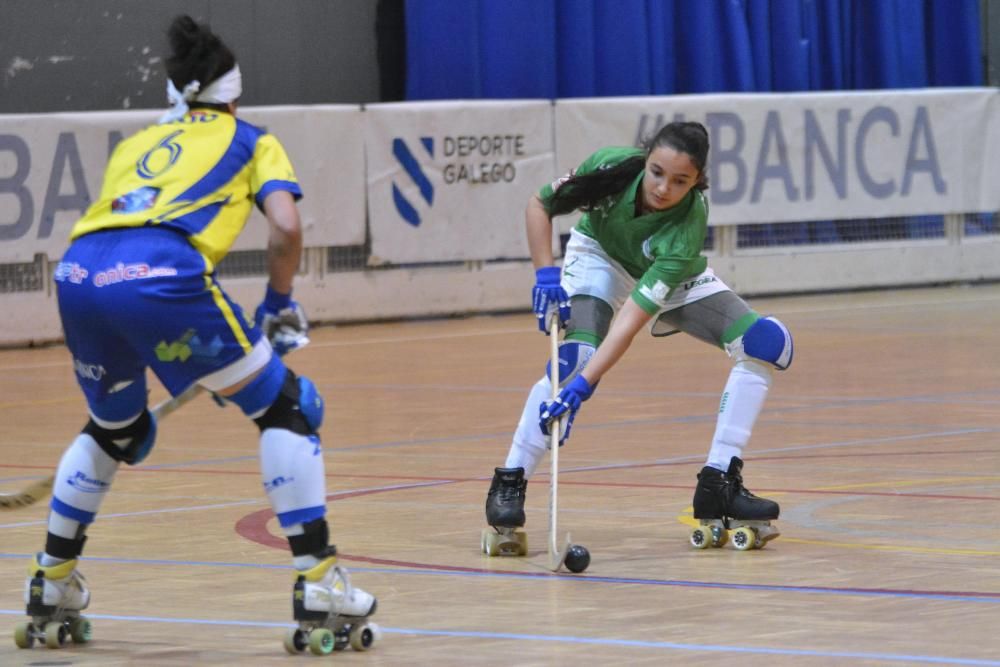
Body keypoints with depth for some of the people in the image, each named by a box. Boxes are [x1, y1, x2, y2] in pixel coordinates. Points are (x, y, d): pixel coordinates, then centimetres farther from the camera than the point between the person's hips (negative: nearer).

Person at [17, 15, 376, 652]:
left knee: (114, 428, 31)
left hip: (79, 272, 5)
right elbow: (287, 228, 7)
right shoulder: (250, 141, 24)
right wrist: (279, 305, 24)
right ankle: (319, 585, -1)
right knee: (286, 408, 9)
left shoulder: (135, 144, 36)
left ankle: (50, 589, 34)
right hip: (161, 273, -5)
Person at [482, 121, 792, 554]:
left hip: (673, 277, 1)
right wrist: (546, 275, -27)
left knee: (767, 341, -18)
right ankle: (508, 483, -16)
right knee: (574, 358, -29)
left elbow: (632, 319, -43)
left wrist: (583, 386, -51)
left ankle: (718, 486, -13)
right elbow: (539, 206, -14)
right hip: (600, 256, -1)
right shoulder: (612, 168, -33)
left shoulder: (688, 227, -37)